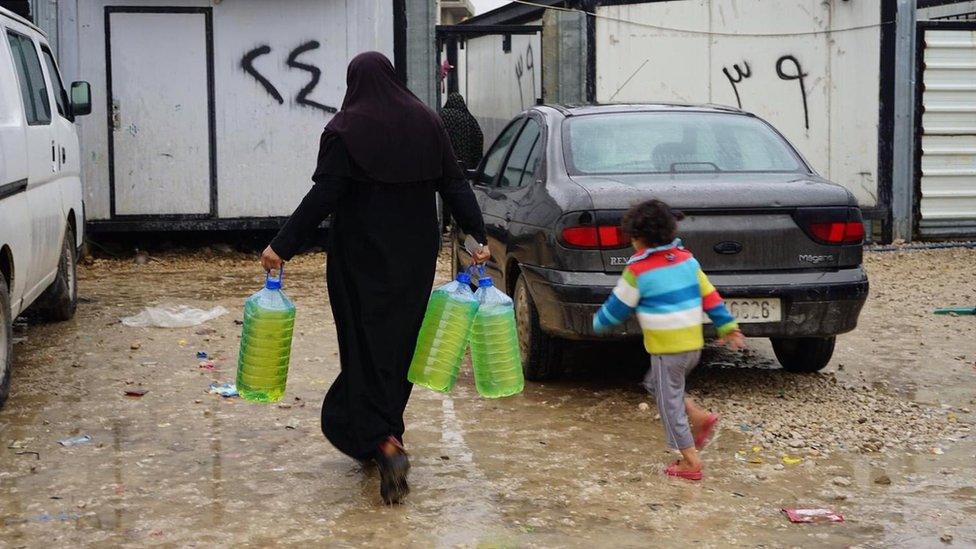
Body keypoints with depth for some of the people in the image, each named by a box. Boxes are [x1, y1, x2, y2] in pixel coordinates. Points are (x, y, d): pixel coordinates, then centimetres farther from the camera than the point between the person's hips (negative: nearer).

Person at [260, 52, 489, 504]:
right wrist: (477, 235, 4)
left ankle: (383, 443, -18)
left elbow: (323, 196, -15)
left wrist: (282, 246, -13)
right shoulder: (425, 123, 4)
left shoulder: (345, 130, -9)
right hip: (414, 257, 4)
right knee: (401, 340, 14)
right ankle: (383, 435, 26)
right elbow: (454, 185, 1)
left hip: (362, 258, -4)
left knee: (368, 344, -2)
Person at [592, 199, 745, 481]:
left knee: (670, 403, 3)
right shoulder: (687, 260, 5)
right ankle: (701, 418, 13)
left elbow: (618, 307, -3)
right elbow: (710, 295, 8)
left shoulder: (638, 270, -12)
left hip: (667, 349, -7)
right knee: (655, 384, 25)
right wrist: (726, 327, 15)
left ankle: (690, 462, 4)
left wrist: (598, 323, 16)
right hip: (693, 344, 7)